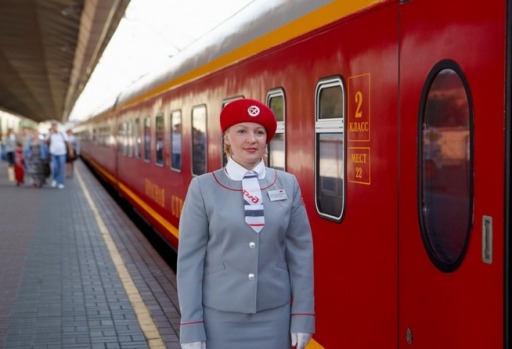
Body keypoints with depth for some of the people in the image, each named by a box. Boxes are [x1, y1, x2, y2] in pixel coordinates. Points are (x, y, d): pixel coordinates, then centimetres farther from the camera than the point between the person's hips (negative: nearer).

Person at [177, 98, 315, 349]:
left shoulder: (288, 184, 0)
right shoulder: (203, 187, -5)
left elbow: (301, 253, 2)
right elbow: (190, 259, -5)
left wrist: (303, 315, -1)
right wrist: (191, 326, -7)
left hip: (274, 315, 2)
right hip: (220, 316, -1)